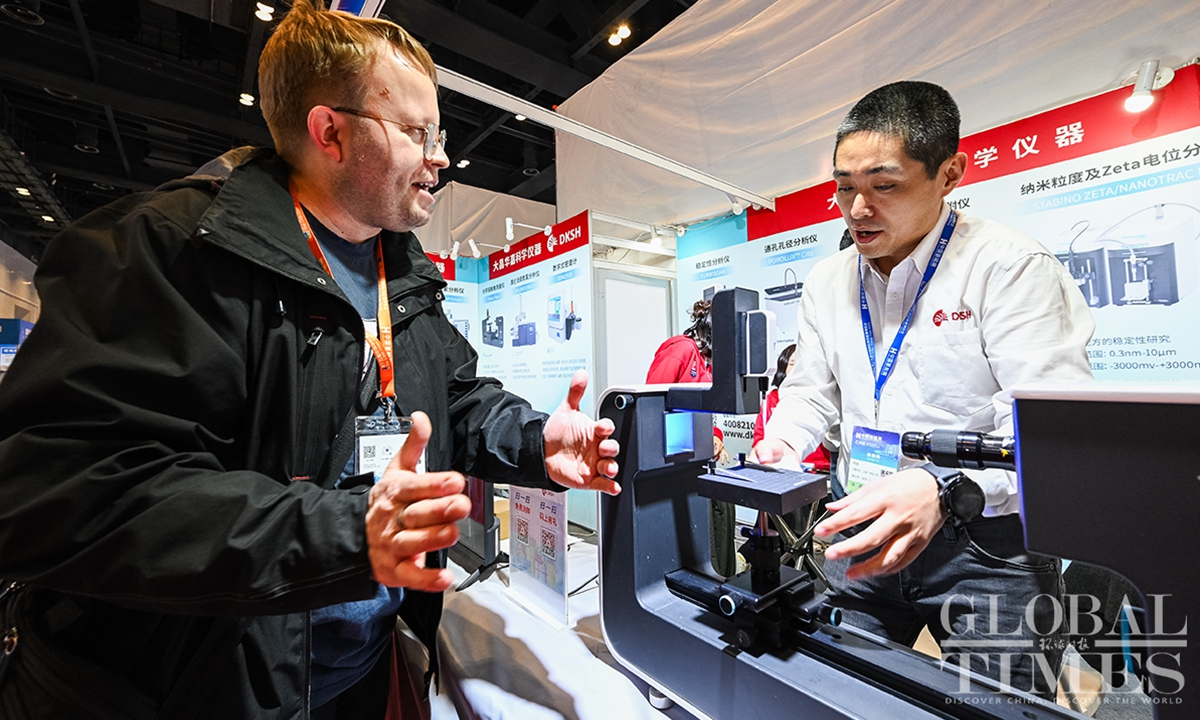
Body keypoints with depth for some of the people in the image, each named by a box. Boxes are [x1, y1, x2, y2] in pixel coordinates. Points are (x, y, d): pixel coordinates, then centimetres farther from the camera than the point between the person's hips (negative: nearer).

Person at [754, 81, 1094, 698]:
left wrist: (947, 491, -37)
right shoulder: (826, 281, 4)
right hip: (860, 532, 4)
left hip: (986, 540, -3)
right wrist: (780, 448, -8)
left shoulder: (1011, 266, -12)